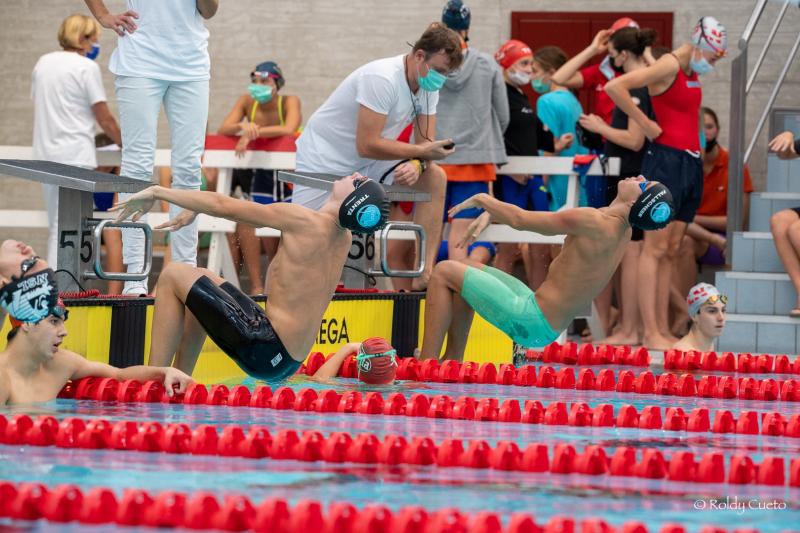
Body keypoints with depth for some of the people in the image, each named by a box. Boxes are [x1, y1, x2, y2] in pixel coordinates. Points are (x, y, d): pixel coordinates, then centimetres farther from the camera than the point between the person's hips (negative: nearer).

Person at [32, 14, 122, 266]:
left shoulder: (43, 63, 12)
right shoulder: (87, 67, -9)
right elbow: (105, 119, -6)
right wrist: (125, 144, 7)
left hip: (46, 153, 7)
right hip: (75, 155, -7)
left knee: (56, 227, 13)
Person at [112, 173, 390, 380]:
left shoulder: (303, 222, -15)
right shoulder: (344, 239, 8)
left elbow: (222, 206, -10)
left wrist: (157, 192, 0)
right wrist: (195, 210, 22)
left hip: (263, 349, -8)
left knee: (174, 275, 1)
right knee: (201, 279, 26)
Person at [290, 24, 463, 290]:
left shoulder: (428, 86, -2)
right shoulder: (382, 80, -29)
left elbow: (425, 143, -1)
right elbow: (367, 146, -31)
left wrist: (417, 165, -24)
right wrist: (422, 152, -30)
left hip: (366, 166, 8)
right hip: (323, 161, -8)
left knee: (434, 177, -11)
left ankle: (424, 276, -14)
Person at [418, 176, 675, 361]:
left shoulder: (592, 222, -24)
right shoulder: (622, 229, 4)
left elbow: (520, 219, -15)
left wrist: (482, 200, 2)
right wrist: (490, 213, 10)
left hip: (529, 321, -9)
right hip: (551, 328, 9)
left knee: (444, 272, 1)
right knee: (468, 271, 25)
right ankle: (453, 360, 23)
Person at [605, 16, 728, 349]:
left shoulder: (693, 72, 14)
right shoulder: (670, 65, -12)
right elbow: (615, 87, -24)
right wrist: (646, 125, -17)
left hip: (691, 164, 9)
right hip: (666, 159, -9)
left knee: (671, 250, 9)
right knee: (656, 247, -9)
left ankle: (664, 330, 11)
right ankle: (650, 333, -11)